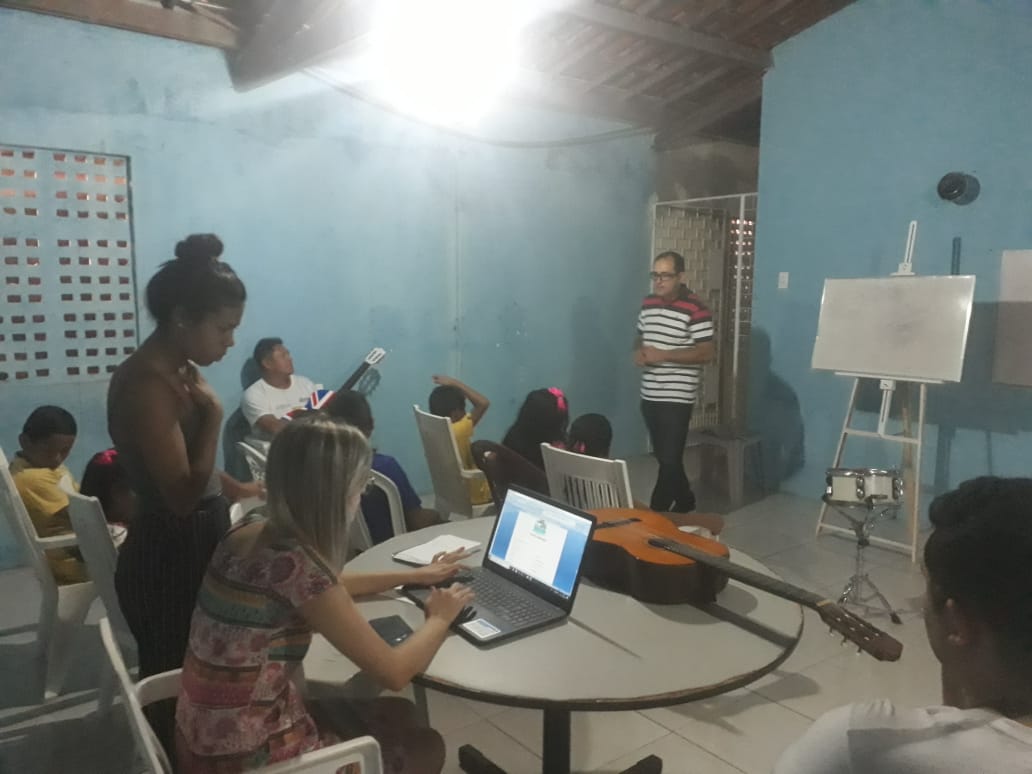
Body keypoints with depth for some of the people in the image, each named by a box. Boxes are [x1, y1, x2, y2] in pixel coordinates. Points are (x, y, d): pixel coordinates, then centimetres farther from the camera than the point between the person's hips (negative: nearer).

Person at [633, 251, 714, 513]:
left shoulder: (696, 309, -13)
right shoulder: (648, 303, 8)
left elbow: (706, 353, -16)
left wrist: (664, 355, -21)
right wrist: (638, 351, -2)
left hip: (677, 398, -7)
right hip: (649, 395, 7)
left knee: (669, 460, -5)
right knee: (663, 457, 18)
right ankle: (685, 500, 37)